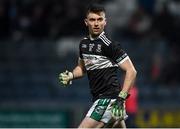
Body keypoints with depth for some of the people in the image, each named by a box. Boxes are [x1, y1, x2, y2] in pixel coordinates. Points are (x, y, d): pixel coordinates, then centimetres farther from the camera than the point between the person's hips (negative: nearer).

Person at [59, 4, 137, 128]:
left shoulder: (110, 45, -12)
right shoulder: (84, 43, 12)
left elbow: (131, 71, -15)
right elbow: (82, 67, 29)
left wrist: (121, 97, -22)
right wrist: (70, 76, 8)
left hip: (109, 98, -8)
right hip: (99, 99, 8)